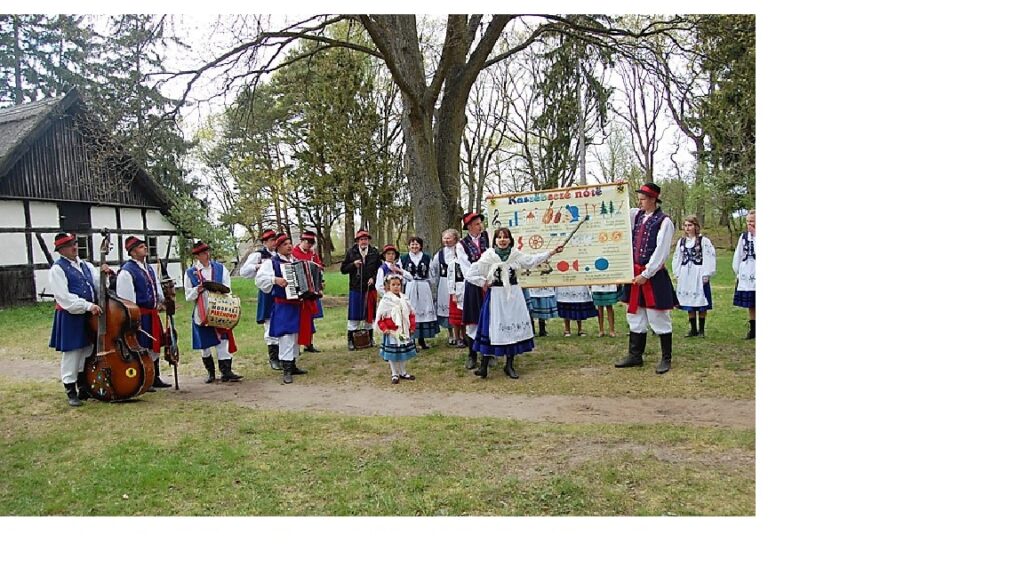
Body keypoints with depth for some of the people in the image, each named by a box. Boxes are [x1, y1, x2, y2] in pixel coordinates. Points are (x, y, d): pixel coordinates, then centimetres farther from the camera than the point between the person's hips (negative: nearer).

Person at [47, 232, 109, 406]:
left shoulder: (86, 266, 12)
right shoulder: (58, 269, -8)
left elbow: (99, 286, 7)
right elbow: (64, 297, -17)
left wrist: (106, 275, -13)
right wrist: (87, 306, -25)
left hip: (90, 316, 7)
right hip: (70, 317, -7)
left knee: (87, 354, 14)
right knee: (71, 354, 0)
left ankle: (84, 390, 26)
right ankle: (71, 392, 11)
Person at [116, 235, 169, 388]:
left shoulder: (150, 269, 14)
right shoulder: (126, 271, -12)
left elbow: (157, 288, 23)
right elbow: (126, 298, -16)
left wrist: (160, 302, 6)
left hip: (153, 314, 8)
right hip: (140, 316, -8)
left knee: (155, 346, 15)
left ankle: (155, 378, 26)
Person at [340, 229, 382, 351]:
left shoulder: (374, 253, 5)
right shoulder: (351, 252, 3)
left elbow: (380, 268, 7)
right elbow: (343, 269, 4)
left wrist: (373, 278, -9)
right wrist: (353, 264, -13)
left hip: (370, 287, 1)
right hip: (355, 288, -1)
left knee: (368, 314, 8)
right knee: (354, 315, 0)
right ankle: (351, 339, 9)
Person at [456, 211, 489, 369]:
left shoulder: (486, 240, 6)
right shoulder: (461, 245, -2)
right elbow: (467, 269, -7)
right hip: (473, 286, -2)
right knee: (472, 321, 2)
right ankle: (472, 356, 15)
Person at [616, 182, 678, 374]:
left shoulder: (664, 221, -10)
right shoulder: (637, 216, 10)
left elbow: (661, 252, -15)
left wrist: (646, 274, -16)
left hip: (654, 276, -7)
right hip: (636, 273, 7)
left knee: (659, 318, 1)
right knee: (635, 316, 12)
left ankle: (666, 359, 12)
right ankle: (635, 355, 22)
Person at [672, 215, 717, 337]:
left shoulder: (704, 241, -4)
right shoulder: (681, 241, 11)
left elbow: (709, 258, -7)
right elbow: (676, 258, 15)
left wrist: (706, 275, -11)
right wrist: (677, 274, 9)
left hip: (699, 275, -5)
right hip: (685, 275, 5)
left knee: (701, 304, -1)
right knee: (689, 304, 8)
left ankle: (701, 329, 10)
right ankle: (693, 329, 17)